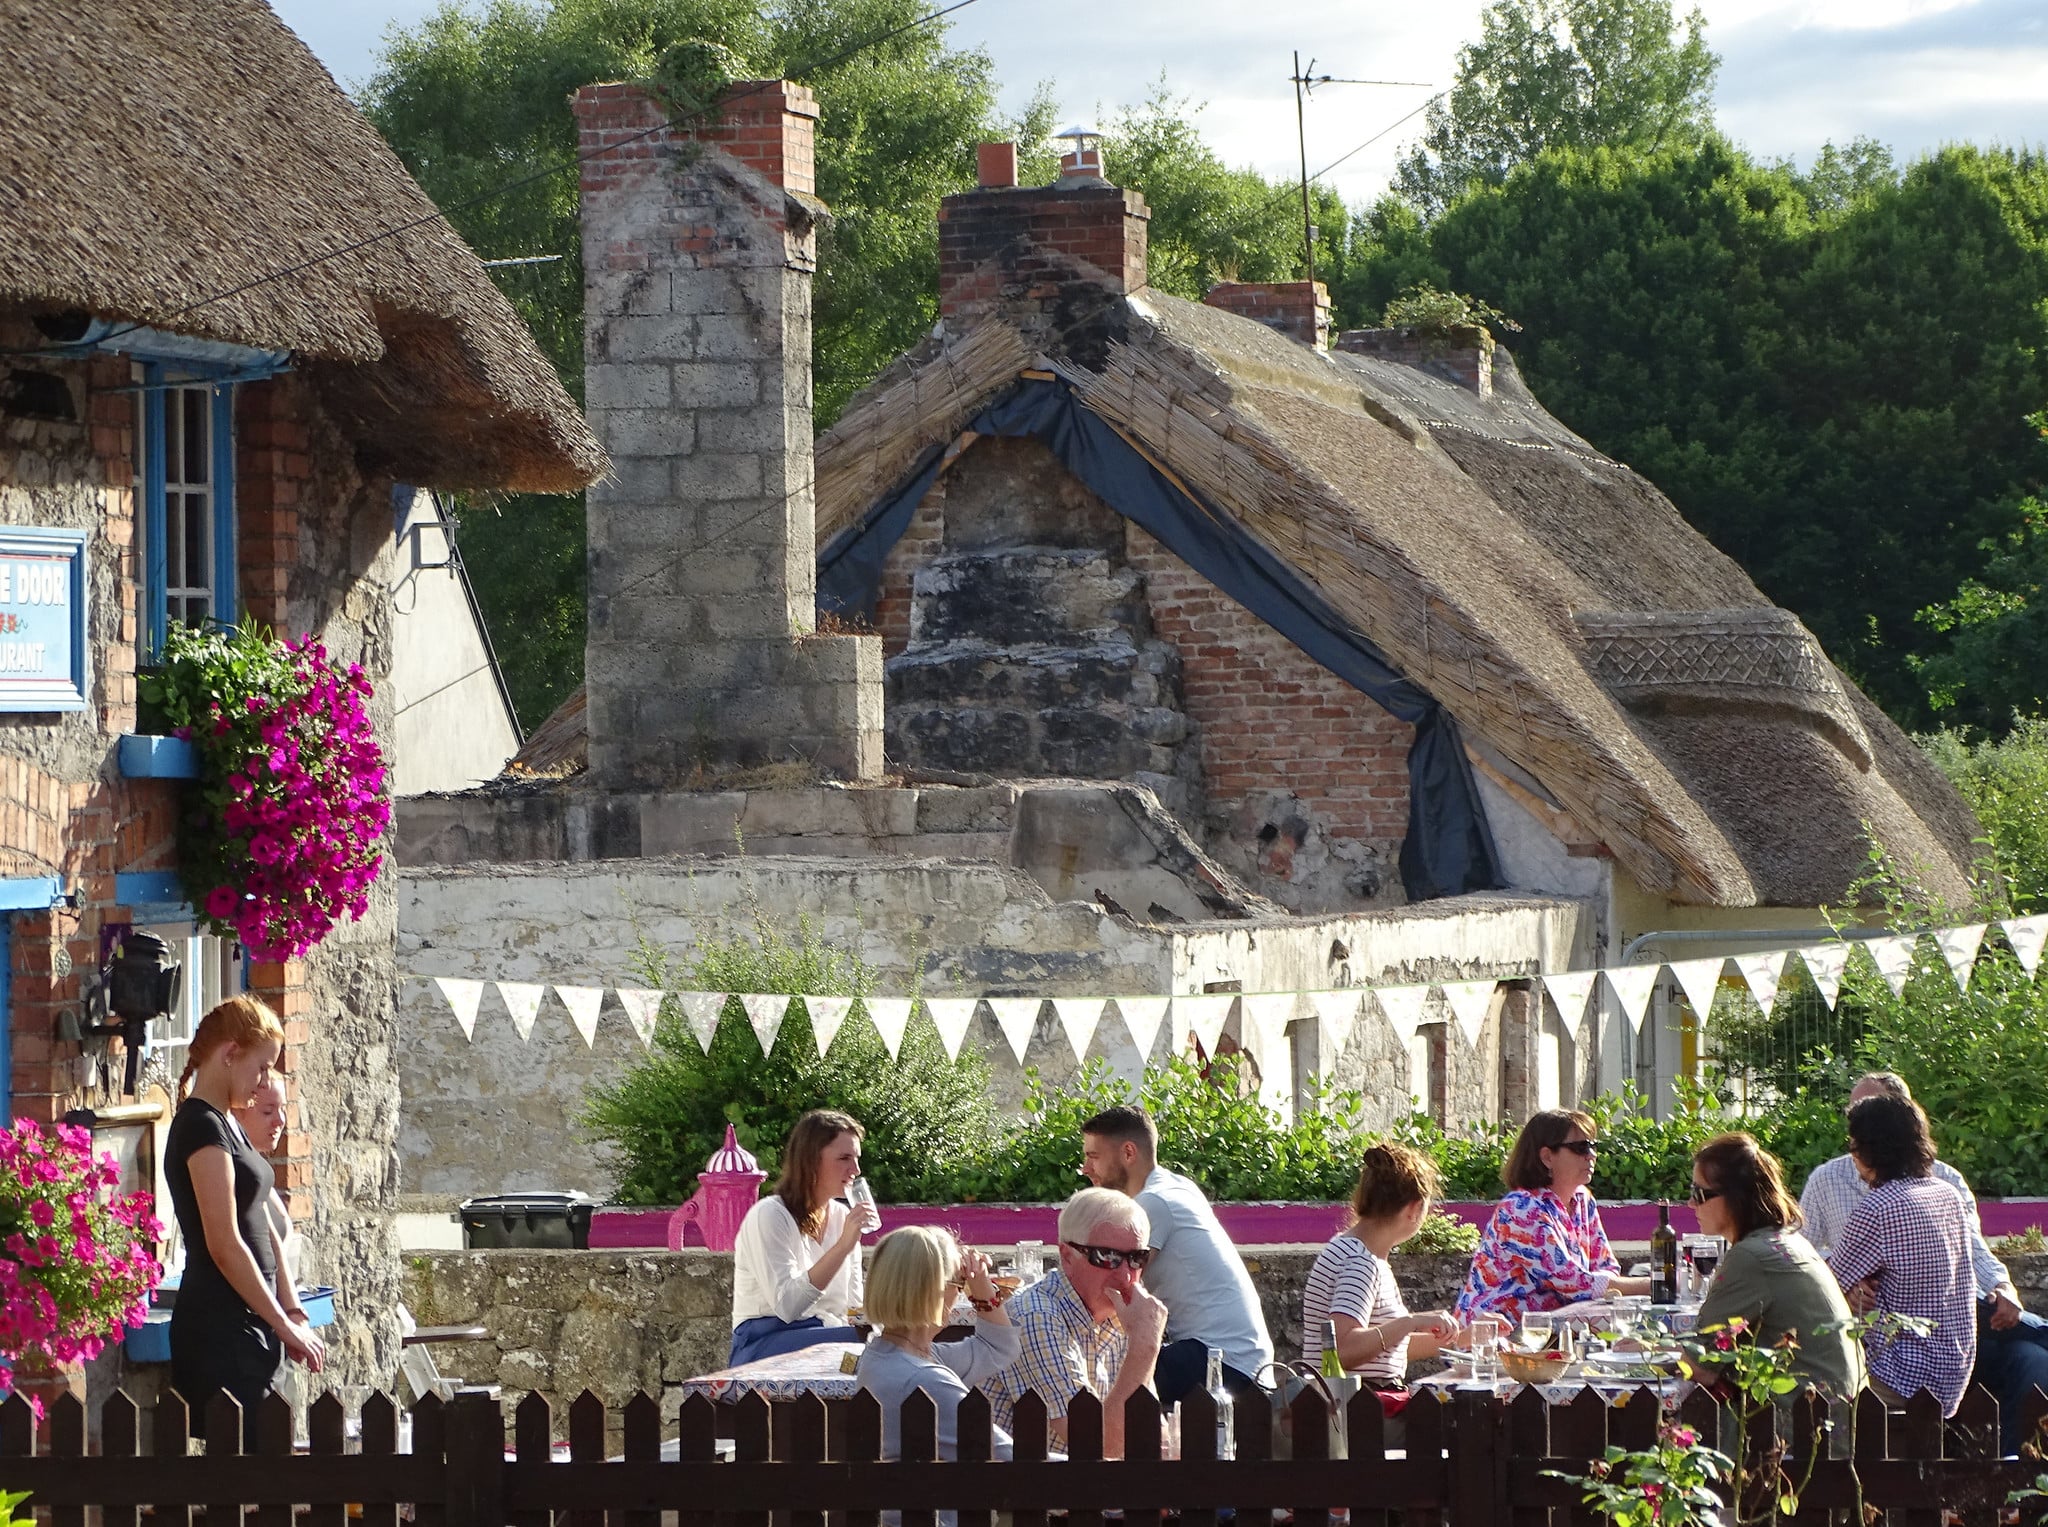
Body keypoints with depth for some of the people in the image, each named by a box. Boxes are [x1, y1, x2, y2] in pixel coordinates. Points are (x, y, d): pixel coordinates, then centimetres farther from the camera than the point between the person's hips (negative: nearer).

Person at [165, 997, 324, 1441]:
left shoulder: (227, 1125, 17)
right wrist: (284, 1324, -13)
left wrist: (292, 1312, 9)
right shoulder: (202, 1126, -14)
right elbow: (224, 1246, -18)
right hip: (219, 1333, -10)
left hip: (248, 1325, 10)